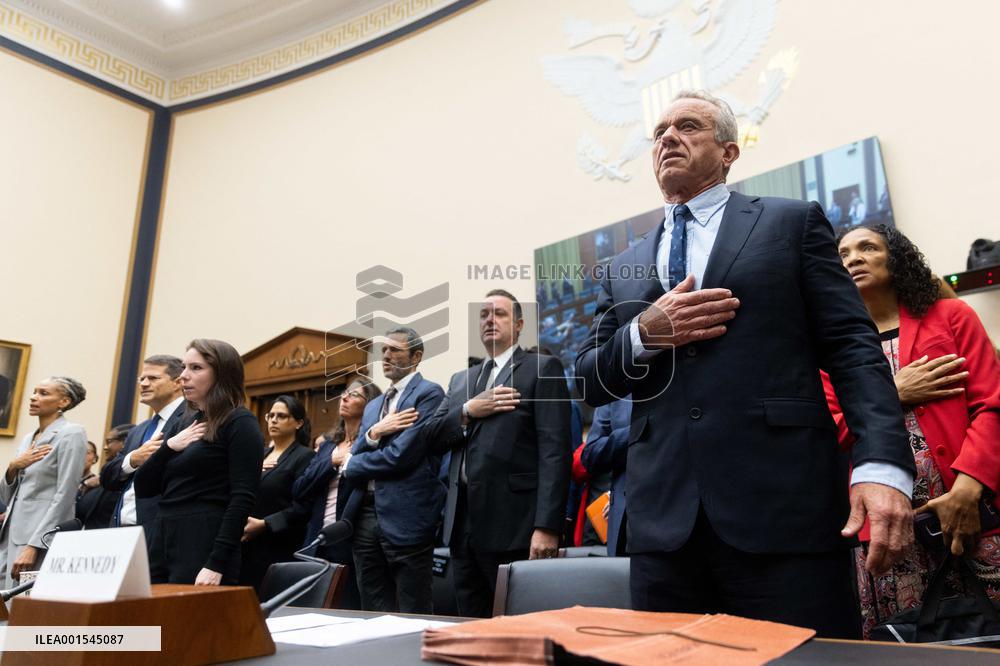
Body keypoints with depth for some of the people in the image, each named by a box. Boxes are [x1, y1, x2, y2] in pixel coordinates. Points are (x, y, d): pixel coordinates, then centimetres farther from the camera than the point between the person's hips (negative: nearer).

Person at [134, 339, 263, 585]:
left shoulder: (239, 423, -7)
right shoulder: (184, 425, 15)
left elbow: (243, 499, -14)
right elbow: (142, 489, 14)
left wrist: (217, 564, -20)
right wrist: (169, 446, -2)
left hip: (204, 546, -7)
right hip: (163, 543, 7)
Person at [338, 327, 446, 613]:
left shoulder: (429, 394, -5)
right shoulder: (373, 406, 20)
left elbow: (401, 455, -15)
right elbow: (352, 459, 12)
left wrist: (351, 467, 1)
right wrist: (373, 433, -9)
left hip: (406, 517, -7)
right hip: (365, 515, 7)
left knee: (413, 615, 1)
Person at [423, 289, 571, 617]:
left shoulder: (543, 369, 0)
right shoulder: (461, 379, 20)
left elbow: (554, 450, -10)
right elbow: (429, 439, 11)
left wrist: (547, 526, -18)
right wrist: (468, 411, -7)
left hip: (513, 524, -6)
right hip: (463, 523, 6)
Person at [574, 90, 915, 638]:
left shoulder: (792, 223, 9)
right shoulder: (624, 268, 18)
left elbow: (852, 347, 0)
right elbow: (589, 382, 14)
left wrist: (882, 465, -14)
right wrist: (645, 334, -6)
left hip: (784, 511, -3)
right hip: (663, 521, 3)